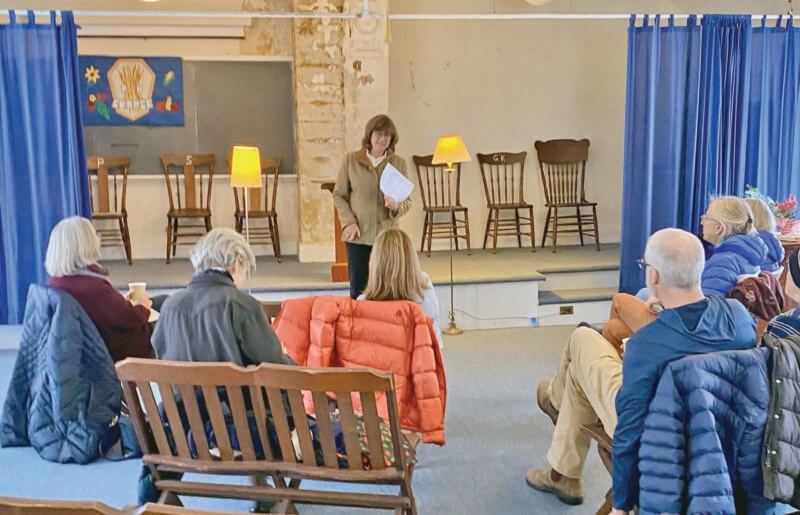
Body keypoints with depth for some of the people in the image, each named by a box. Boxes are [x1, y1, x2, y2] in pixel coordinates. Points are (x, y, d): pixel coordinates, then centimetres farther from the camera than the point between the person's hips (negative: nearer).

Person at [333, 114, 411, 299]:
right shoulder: (351, 159, 2)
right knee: (358, 289, 5)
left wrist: (396, 207, -17)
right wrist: (349, 222, -7)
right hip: (358, 235, 0)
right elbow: (339, 195, 6)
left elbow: (407, 201, 6)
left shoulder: (399, 163, 4)